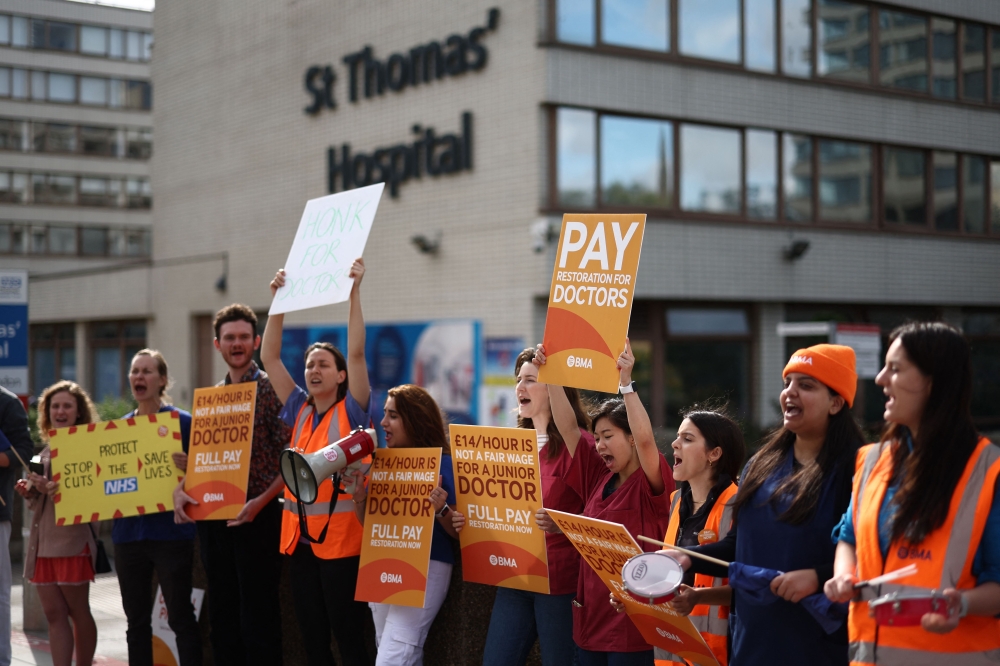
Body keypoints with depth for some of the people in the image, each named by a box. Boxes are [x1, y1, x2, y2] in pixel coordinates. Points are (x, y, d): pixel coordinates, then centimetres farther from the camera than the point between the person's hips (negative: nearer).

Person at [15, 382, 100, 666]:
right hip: (43, 541, 7)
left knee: (77, 611, 1)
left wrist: (54, 490, -24)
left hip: (72, 540, -7)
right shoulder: (47, 450, 17)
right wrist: (30, 492, 1)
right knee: (54, 614, 3)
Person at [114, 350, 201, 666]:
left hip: (170, 532, -5)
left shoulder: (182, 421, -4)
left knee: (180, 616, -2)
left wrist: (188, 468, -25)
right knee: (136, 620, 11)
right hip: (128, 532, 5)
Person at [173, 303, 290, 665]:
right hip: (213, 516, 6)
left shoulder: (270, 390, -7)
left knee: (257, 618, -3)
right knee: (222, 616, 12)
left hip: (255, 517, -6)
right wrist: (180, 489, -3)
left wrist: (260, 502, -20)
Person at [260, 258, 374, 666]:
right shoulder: (300, 411, 9)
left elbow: (356, 353, -14)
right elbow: (270, 358, 9)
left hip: (341, 537, -6)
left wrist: (354, 293, -18)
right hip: (299, 536, 6)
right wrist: (278, 300, 5)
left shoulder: (352, 412, -4)